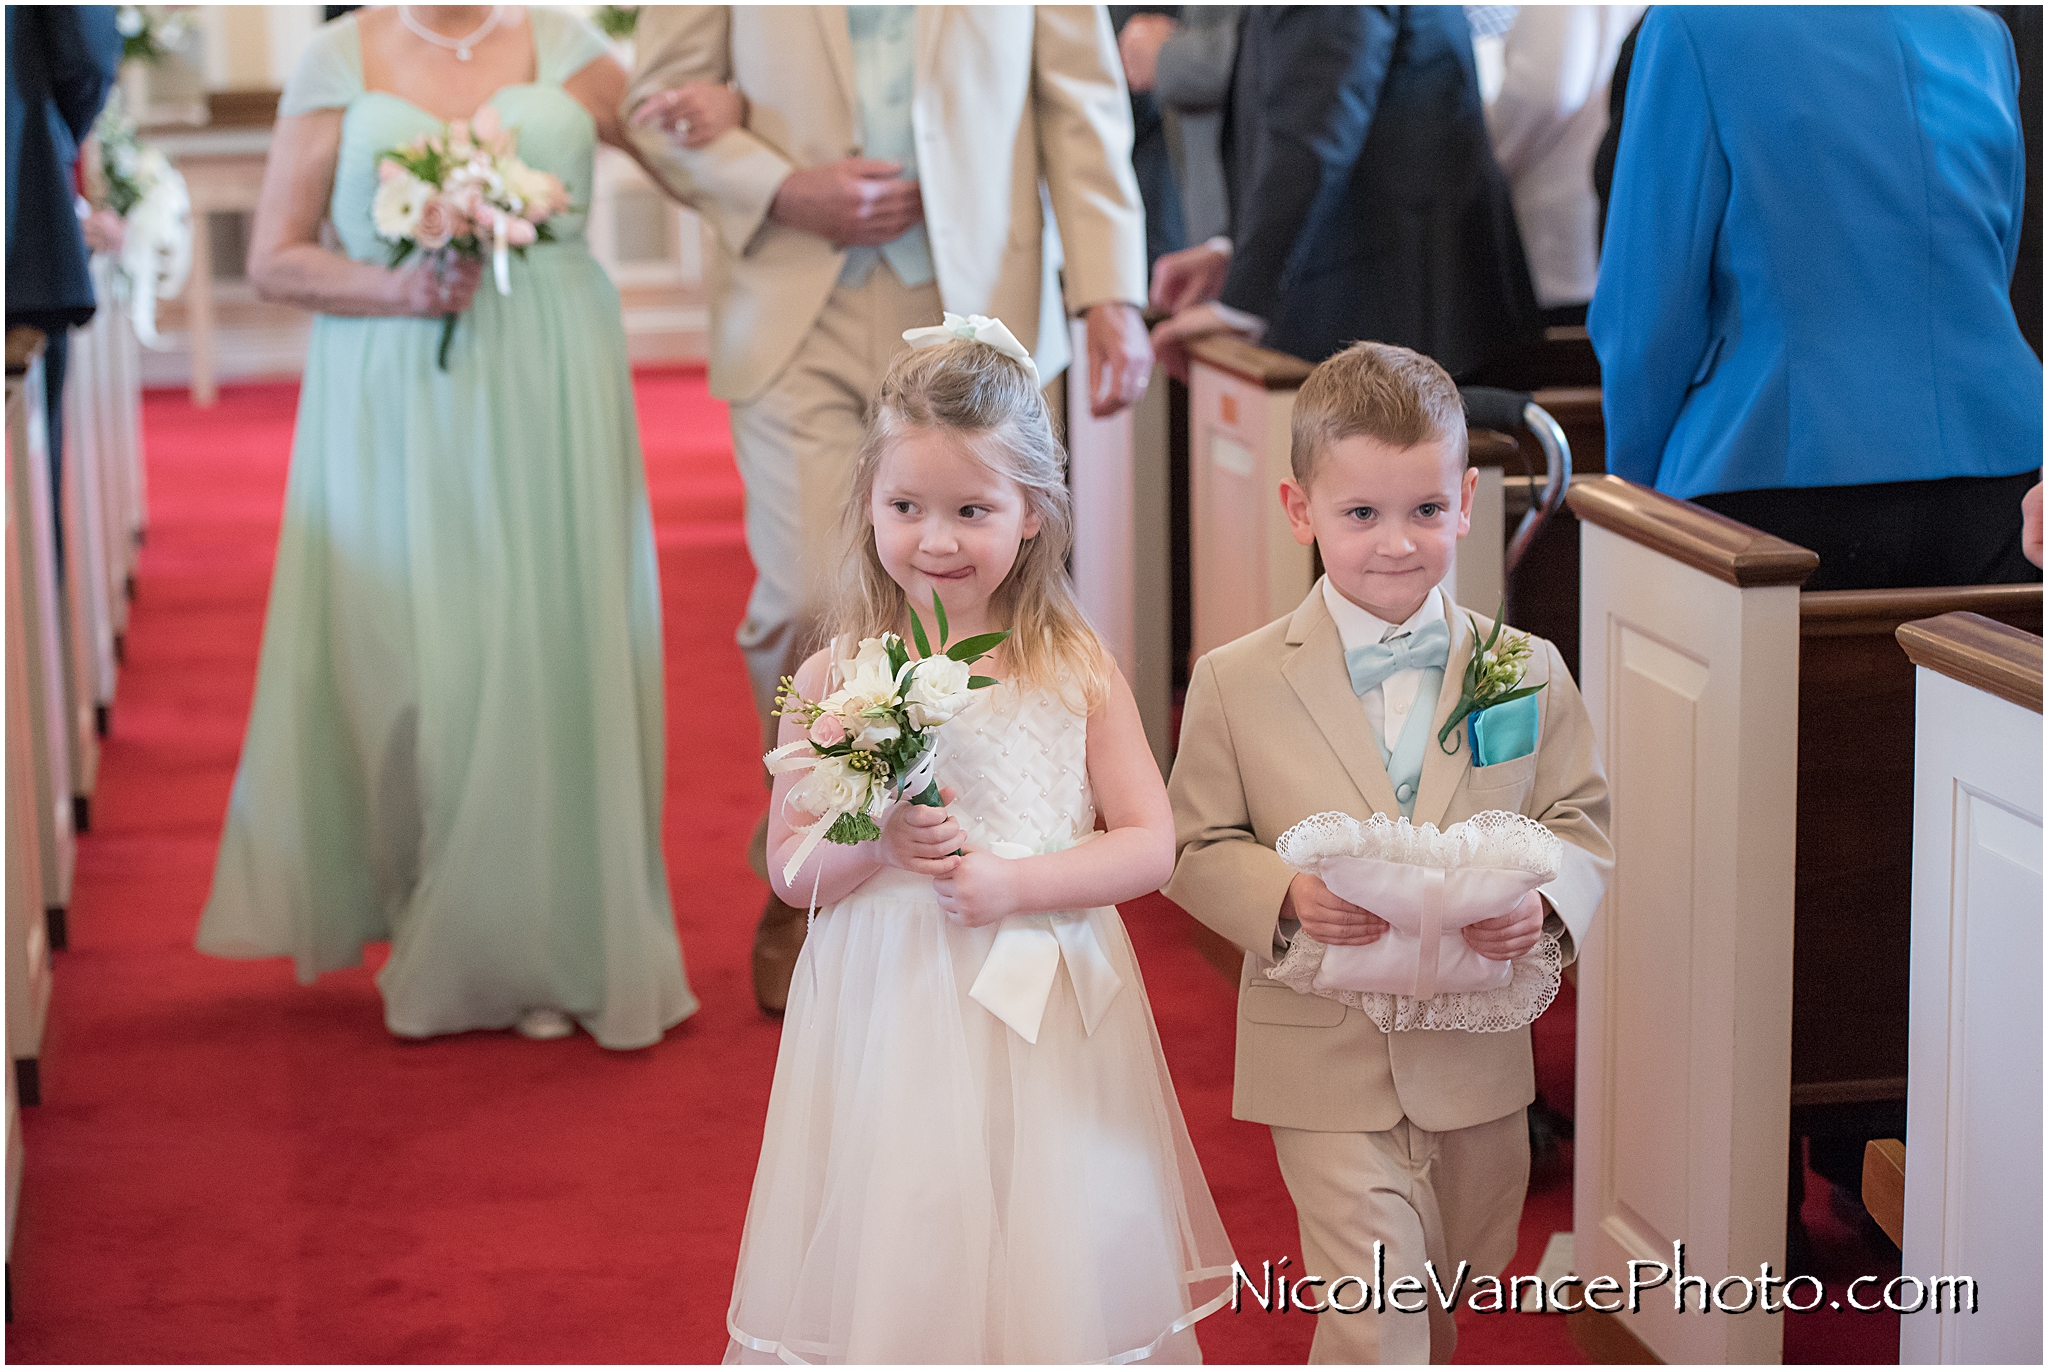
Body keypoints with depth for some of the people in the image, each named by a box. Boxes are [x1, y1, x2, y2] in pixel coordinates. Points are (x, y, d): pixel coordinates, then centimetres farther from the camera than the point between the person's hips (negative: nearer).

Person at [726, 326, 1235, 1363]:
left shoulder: (1075, 671, -2)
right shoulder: (834, 680, -2)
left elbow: (1152, 843, -2)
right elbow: (791, 869, 2)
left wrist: (1016, 882, -15)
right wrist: (877, 842, -18)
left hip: (1043, 1021, 0)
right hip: (885, 1020, 0)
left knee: (1045, 1273, 6)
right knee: (895, 1281, 5)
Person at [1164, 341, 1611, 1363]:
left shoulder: (1526, 671, -2)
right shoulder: (1236, 684, -7)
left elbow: (1581, 814, 3)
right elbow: (1199, 847, -2)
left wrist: (1545, 896, -18)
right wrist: (1285, 898, -22)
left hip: (1476, 1056, 4)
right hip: (1325, 1058, -3)